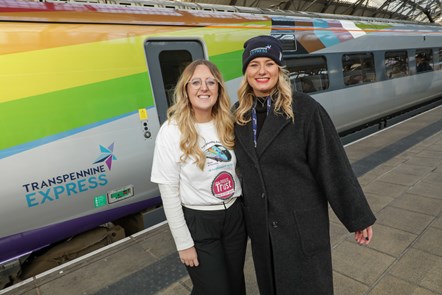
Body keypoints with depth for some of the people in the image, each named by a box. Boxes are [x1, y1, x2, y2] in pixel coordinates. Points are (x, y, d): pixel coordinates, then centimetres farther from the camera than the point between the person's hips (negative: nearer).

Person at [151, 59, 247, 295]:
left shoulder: (228, 124, -1)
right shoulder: (172, 131, -16)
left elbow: (239, 171, 9)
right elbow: (169, 192, -13)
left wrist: (246, 212, 9)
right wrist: (184, 242, -11)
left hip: (234, 215, 5)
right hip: (198, 222, -4)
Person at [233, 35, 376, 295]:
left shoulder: (304, 109, -15)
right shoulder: (238, 114, -1)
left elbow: (333, 165, -13)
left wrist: (358, 216, -8)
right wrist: (243, 212, 13)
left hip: (303, 223, -4)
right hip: (259, 225, 4)